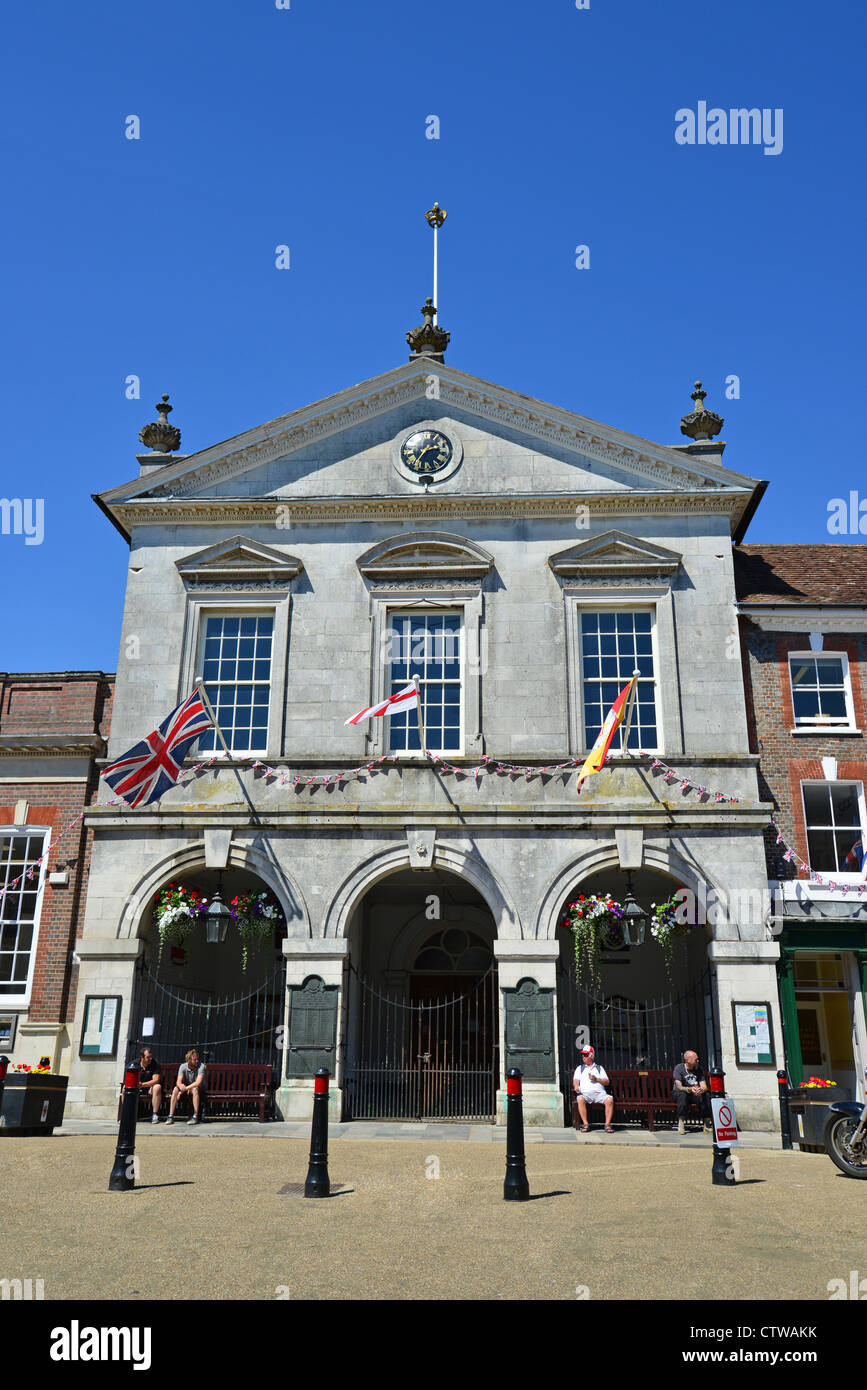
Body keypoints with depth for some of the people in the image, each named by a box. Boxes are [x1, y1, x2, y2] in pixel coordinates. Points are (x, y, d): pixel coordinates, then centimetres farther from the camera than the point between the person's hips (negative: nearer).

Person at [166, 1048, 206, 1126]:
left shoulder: (201, 1066, -20)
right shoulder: (183, 1066, -10)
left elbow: (198, 1082, -28)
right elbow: (178, 1082, -18)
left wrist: (185, 1088, -31)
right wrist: (181, 1086, -41)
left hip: (199, 1089, -3)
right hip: (186, 1088, 3)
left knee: (195, 1089, -36)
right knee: (176, 1089, -24)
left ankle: (195, 1117, -32)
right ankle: (171, 1116, -23)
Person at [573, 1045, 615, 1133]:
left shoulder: (599, 1068, 23)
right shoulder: (580, 1068, 24)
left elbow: (606, 1082, 14)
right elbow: (575, 1080, 10)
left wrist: (596, 1079, -4)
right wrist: (576, 1086, -12)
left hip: (599, 1093, 0)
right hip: (585, 1093, 0)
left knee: (610, 1099, -30)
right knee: (580, 1099, -35)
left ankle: (607, 1125, -23)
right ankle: (585, 1124, -26)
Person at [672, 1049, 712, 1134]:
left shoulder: (698, 1069, -2)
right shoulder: (679, 1068, -14)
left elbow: (704, 1087, -10)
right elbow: (679, 1087, -25)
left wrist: (701, 1090, -36)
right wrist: (690, 1089, -45)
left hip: (695, 1095, 3)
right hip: (679, 1093, -3)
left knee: (706, 1096, -26)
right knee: (683, 1095, -38)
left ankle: (707, 1125, -20)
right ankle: (681, 1124, -35)